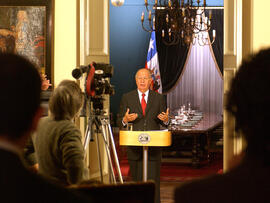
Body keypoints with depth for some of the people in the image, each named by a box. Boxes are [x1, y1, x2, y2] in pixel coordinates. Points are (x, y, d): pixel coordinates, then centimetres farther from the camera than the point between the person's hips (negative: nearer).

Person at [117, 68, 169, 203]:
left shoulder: (159, 98, 9)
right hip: (134, 147, 0)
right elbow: (119, 122, 6)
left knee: (153, 180, -6)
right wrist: (125, 120, -16)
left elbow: (163, 122, 11)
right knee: (136, 180, 5)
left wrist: (165, 119, -12)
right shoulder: (127, 98, 7)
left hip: (153, 145, 0)